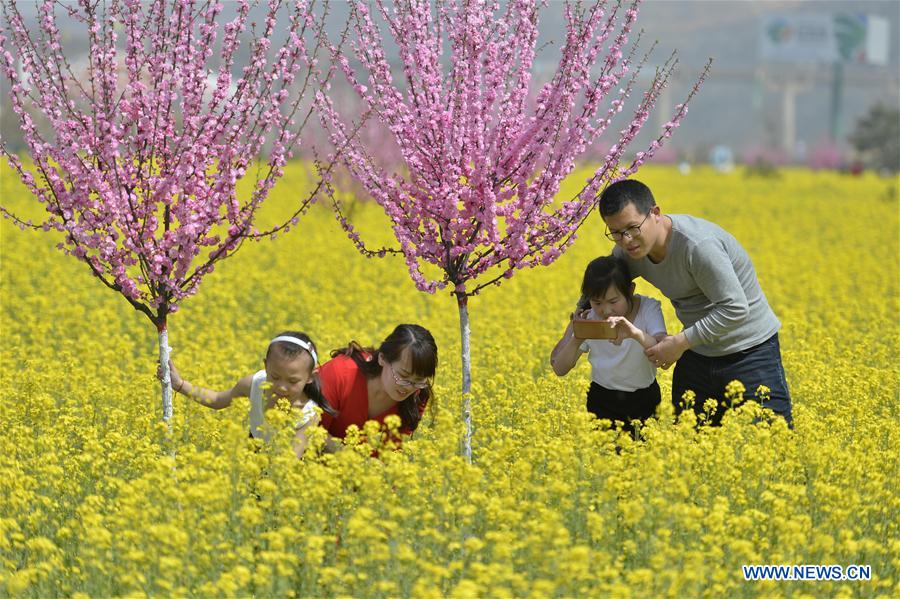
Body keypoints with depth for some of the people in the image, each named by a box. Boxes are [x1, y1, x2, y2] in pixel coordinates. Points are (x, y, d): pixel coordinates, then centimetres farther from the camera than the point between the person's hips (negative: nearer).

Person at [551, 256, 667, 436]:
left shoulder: (648, 309, -14)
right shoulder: (588, 319, -9)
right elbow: (560, 370, -11)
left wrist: (636, 333, -48)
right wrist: (576, 339, -30)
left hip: (643, 400, -1)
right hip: (603, 400, 1)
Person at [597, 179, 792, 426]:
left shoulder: (698, 244, -30)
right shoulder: (629, 252, -6)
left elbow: (735, 310, -29)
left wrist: (681, 342, -24)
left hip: (750, 350, -7)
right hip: (699, 353, 7)